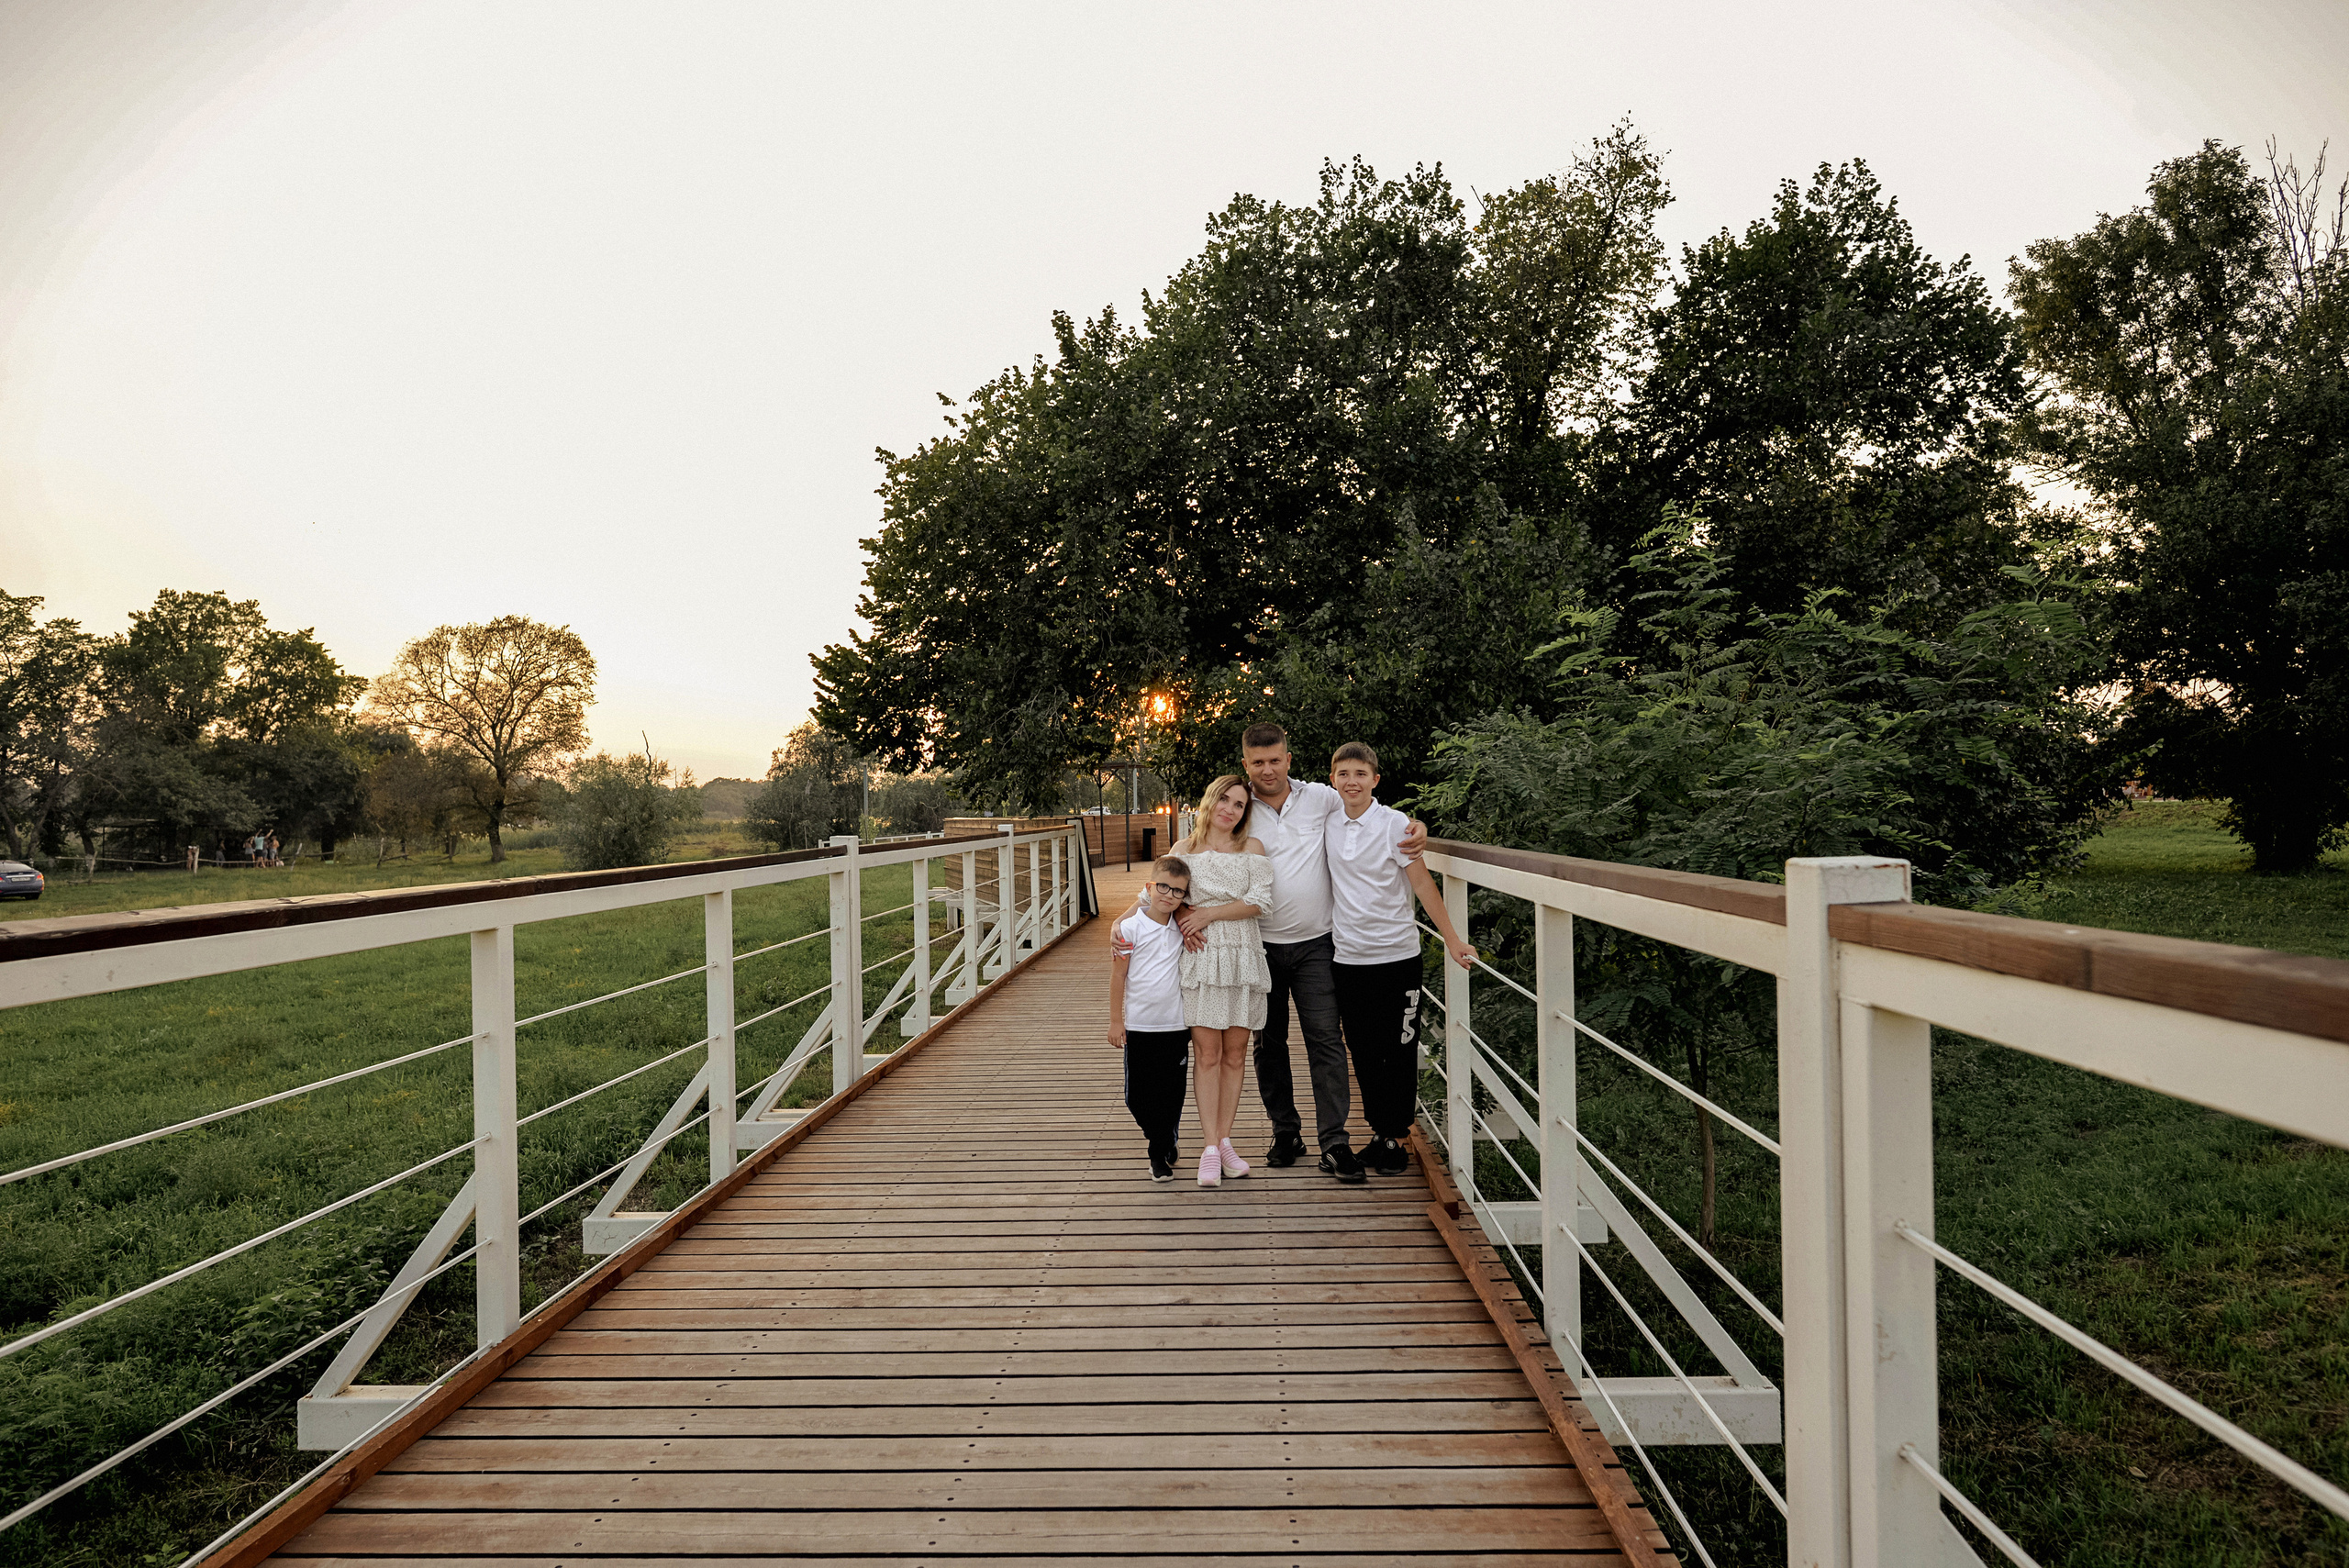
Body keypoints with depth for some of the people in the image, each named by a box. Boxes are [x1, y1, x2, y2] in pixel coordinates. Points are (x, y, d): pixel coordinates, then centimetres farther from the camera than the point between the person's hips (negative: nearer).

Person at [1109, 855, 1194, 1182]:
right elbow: (1118, 976, -2)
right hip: (1138, 1026, -2)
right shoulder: (1130, 928, -7)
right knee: (1137, 1094, 3)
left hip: (1175, 1026, 2)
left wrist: (1195, 924, 5)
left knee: (1170, 1093, 7)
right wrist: (1116, 1020, -2)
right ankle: (1162, 1140, 26)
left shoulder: (1183, 928, 2)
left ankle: (1160, 1154, 24)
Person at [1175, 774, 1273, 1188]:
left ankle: (1224, 1141, 14)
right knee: (1206, 1052, -4)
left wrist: (1209, 913, -10)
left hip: (1242, 956, 1)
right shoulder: (1185, 849, 9)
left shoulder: (1252, 848, 7)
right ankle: (1210, 1147, 0)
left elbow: (1259, 901, -5)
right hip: (1201, 956, 0)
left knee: (1235, 1053, 4)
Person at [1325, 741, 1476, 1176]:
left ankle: (1397, 1136, 16)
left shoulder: (1393, 823, -8)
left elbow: (1422, 882, -7)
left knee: (1398, 1050, 4)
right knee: (1362, 1051, 9)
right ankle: (1380, 1132, 23)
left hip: (1396, 955, -3)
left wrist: (1451, 937, -9)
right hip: (1347, 956, 4)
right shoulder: (1328, 823, 3)